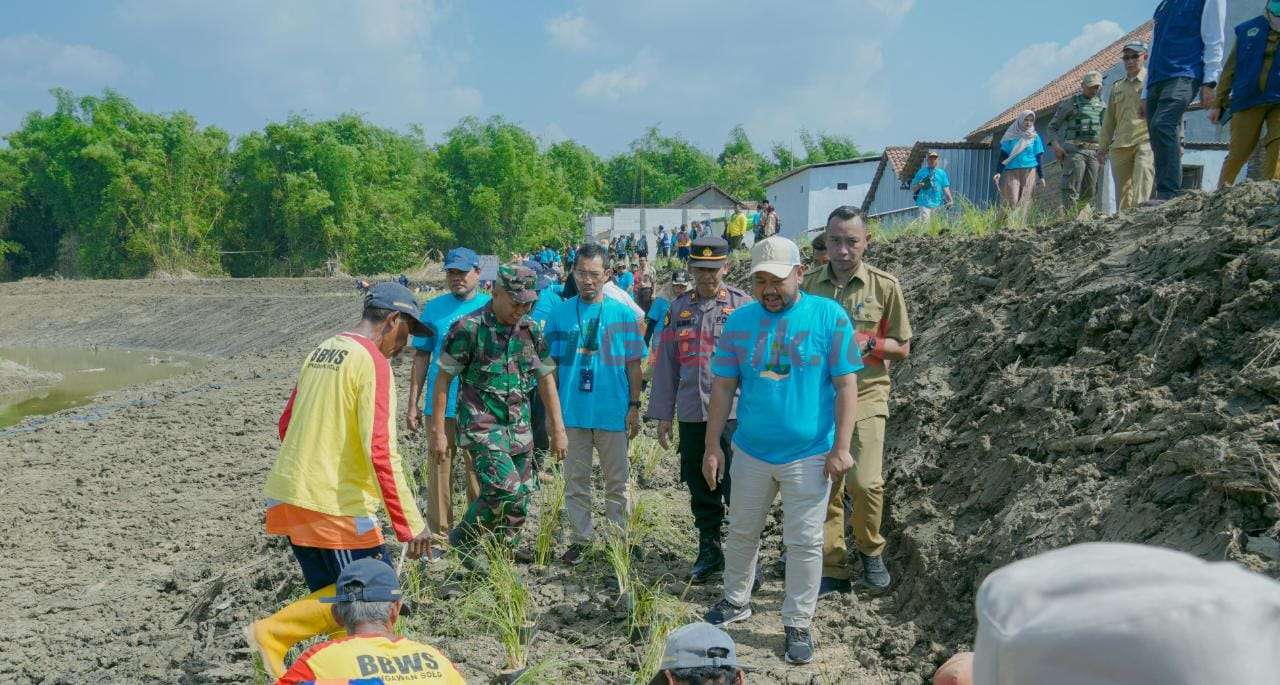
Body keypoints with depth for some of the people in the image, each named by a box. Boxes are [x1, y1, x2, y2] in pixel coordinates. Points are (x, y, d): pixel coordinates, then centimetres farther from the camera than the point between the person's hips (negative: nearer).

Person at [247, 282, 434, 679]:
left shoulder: (322, 351, 13)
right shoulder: (373, 362, -14)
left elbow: (286, 424, 21)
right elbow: (380, 450, -22)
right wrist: (410, 523, -20)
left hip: (288, 496, 9)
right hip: (334, 504, -9)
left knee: (333, 596, 17)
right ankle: (275, 632, -2)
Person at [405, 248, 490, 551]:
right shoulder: (433, 308, 6)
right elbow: (421, 357, 9)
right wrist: (413, 403, 6)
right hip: (438, 405, 1)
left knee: (479, 471, 5)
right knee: (439, 470, 5)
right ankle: (438, 533, 17)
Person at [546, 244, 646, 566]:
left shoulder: (623, 315, -2)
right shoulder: (560, 313, 2)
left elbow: (633, 364, 2)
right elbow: (552, 364, 7)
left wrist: (634, 406, -2)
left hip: (613, 414, -1)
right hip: (572, 412, 2)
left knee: (617, 482, 9)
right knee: (576, 481, 11)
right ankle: (580, 539, 24)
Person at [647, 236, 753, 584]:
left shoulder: (744, 305, -1)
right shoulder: (678, 308, 10)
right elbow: (666, 364, 12)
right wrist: (662, 415, 10)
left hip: (734, 414, -4)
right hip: (691, 415, 4)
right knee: (701, 491, 13)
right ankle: (710, 552, 28)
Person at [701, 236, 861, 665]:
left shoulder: (828, 316, -9)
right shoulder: (740, 321, 0)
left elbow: (846, 385, -8)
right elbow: (723, 387, 3)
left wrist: (840, 448, -11)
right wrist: (712, 447, 2)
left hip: (808, 454, -3)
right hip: (751, 451, 3)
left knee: (804, 542, 5)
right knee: (741, 532, 17)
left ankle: (798, 624, 20)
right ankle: (736, 601, 38)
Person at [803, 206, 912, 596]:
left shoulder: (884, 286, -2)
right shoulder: (811, 285, 5)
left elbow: (902, 348, 2)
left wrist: (868, 343, -15)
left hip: (865, 394, -3)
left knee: (865, 482, -16)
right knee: (825, 486, 5)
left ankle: (871, 550, 12)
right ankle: (833, 570, 16)